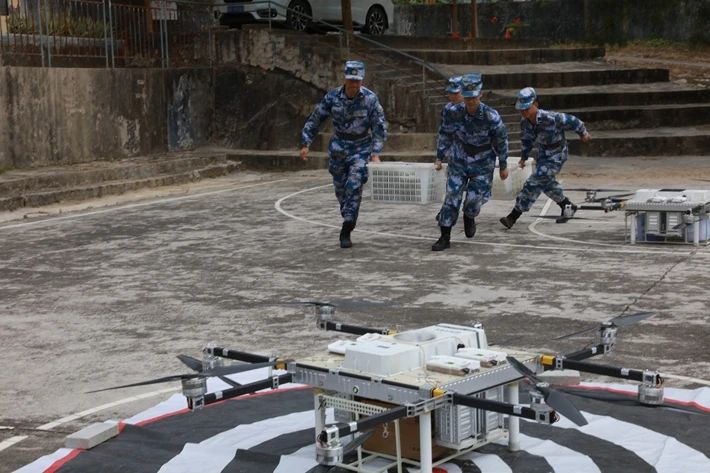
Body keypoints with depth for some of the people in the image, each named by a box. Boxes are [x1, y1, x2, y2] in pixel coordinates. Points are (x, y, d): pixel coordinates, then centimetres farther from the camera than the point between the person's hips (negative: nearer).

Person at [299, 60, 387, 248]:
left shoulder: (370, 99, -13)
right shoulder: (332, 97, -9)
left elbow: (380, 127, -10)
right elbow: (314, 120, 1)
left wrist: (376, 153, -18)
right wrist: (305, 143, -4)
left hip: (361, 148, -2)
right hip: (338, 146, 2)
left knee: (354, 186, -15)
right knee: (340, 188, 7)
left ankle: (346, 231, -12)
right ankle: (349, 220, 31)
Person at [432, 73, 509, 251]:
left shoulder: (491, 117, -23)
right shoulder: (453, 112, -18)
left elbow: (501, 140, -7)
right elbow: (444, 135, 1)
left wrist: (503, 166, 3)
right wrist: (439, 157, 5)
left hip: (482, 164, -1)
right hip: (459, 161, 2)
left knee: (475, 200, -4)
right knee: (451, 198, -3)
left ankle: (469, 217, 34)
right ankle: (445, 238, 6)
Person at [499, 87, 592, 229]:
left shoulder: (550, 118, -33)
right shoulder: (524, 122, -12)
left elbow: (571, 121, -17)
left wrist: (583, 133, 0)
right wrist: (524, 156, 6)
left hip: (557, 154, -8)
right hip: (543, 152, 8)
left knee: (535, 181, -14)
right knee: (546, 183, 19)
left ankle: (513, 216, -12)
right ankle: (568, 206, 43)